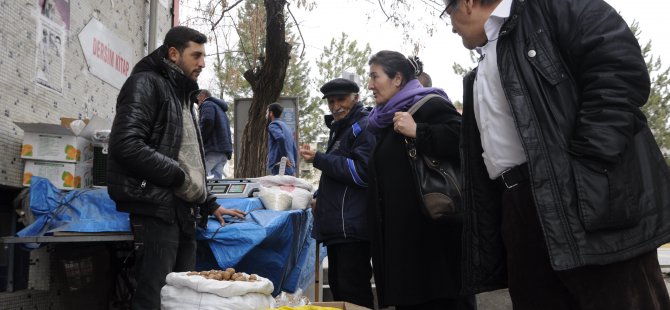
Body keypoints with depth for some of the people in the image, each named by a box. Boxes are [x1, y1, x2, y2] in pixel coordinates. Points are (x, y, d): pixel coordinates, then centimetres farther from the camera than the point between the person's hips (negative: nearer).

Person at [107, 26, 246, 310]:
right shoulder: (146, 84, -5)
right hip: (156, 209, -9)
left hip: (183, 212, 9)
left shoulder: (181, 94, 24)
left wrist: (209, 204, 21)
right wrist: (179, 176, -14)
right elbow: (126, 145, -20)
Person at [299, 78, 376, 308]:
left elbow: (362, 172, -21)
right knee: (338, 288, 15)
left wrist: (319, 159, -18)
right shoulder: (340, 128, 21)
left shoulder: (364, 127, -11)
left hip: (352, 227, -10)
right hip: (337, 226, 10)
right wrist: (321, 199, 24)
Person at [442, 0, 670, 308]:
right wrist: (484, 244, 18)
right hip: (519, 215, 8)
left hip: (587, 202, -8)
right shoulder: (478, 78, 27)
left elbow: (622, 69, -12)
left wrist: (586, 169, -19)